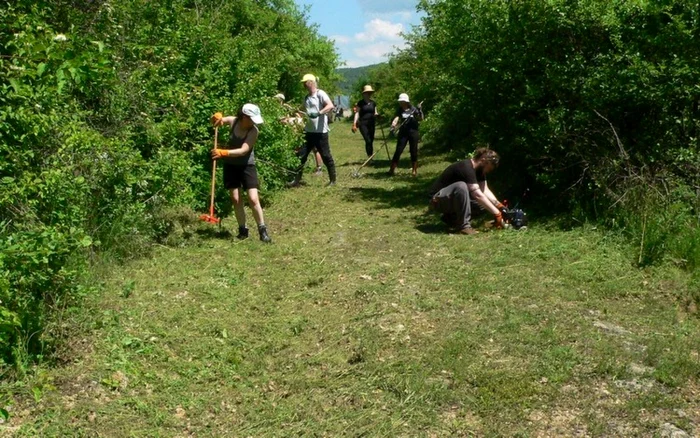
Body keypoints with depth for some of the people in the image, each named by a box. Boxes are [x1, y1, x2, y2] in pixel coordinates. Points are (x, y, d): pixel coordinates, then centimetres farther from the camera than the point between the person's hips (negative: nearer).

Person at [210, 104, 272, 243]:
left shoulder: (253, 130, -21)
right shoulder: (232, 121, -11)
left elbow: (243, 150, -30)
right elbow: (215, 122, 7)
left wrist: (224, 152, -40)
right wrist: (216, 119, -18)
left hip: (247, 166, -3)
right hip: (231, 165, 3)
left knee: (253, 199, -10)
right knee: (236, 199, 5)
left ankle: (262, 230, 3)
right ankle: (243, 230, 19)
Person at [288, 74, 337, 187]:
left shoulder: (320, 94, -10)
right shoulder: (307, 98, 14)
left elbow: (331, 106, -24)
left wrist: (319, 112, -38)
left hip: (320, 132, -8)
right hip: (309, 131, 8)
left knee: (326, 156, 1)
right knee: (301, 155, 7)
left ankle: (333, 180, 14)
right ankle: (297, 180, 14)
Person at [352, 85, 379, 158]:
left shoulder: (373, 103, 11)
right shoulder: (360, 102, 0)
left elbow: (375, 113, 15)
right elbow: (357, 113, -3)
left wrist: (377, 114, -10)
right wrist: (355, 123, -12)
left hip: (371, 124, 5)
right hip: (363, 124, -4)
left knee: (371, 141, 6)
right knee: (368, 141, -16)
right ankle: (370, 157, -13)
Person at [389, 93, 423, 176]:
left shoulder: (413, 109, 0)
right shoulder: (400, 110, 0)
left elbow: (420, 119, 4)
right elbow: (396, 118, -17)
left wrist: (419, 111, -12)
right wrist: (393, 125, -36)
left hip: (413, 132, 0)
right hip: (403, 132, 0)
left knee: (413, 151, 4)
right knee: (398, 150, -4)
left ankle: (414, 170, 15)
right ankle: (392, 169, 0)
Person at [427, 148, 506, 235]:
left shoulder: (478, 169, 3)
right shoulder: (466, 168, -26)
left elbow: (485, 191, 0)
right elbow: (477, 195, -32)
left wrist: (499, 205, -14)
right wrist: (497, 214, -31)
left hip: (449, 200, 9)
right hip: (437, 200, -9)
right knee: (461, 186, -37)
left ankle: (451, 217, 8)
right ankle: (464, 226, -28)